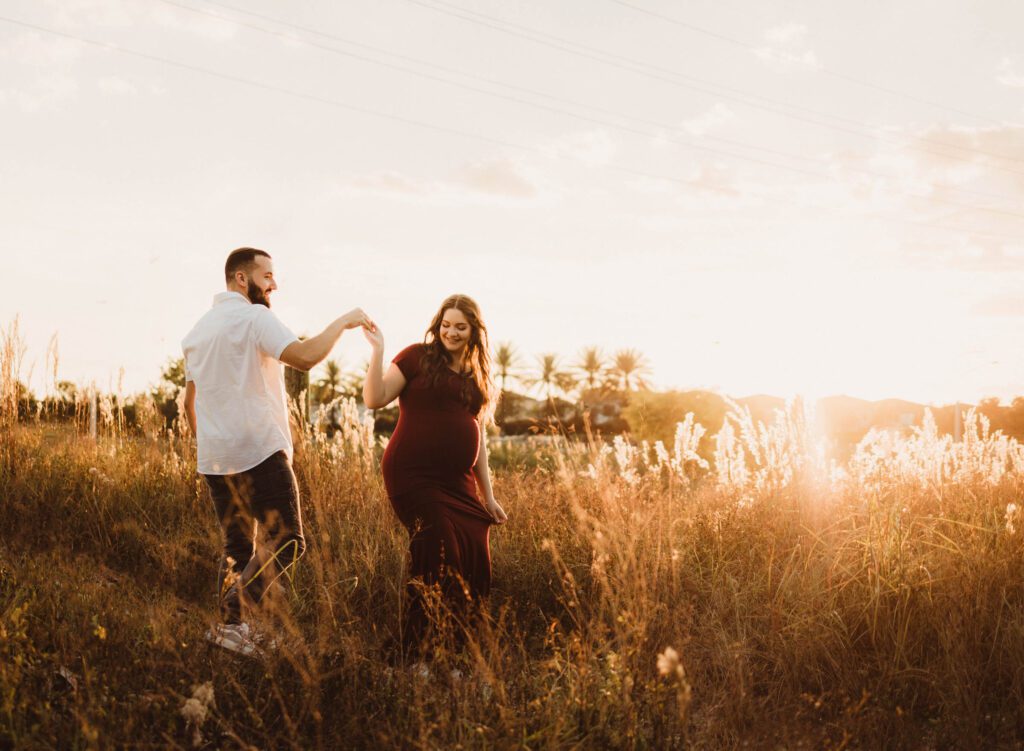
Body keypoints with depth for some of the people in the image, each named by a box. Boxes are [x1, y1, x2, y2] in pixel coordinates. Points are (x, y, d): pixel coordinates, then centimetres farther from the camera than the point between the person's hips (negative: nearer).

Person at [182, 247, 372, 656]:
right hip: (258, 452, -9)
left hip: (214, 457, 9)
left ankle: (228, 625, 13)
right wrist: (342, 322, -12)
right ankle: (232, 619, -16)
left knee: (238, 546, 15)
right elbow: (304, 356, -24)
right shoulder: (254, 317, -8)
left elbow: (190, 401, 24)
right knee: (286, 542, -7)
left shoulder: (200, 327, 19)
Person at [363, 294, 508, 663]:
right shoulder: (418, 356, 0)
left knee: (473, 563, -1)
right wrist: (378, 350, -18)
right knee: (437, 562, -13)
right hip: (414, 477, -6)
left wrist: (488, 496, 18)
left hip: (458, 483, 6)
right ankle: (423, 652, 1)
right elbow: (375, 399, -8)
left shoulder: (476, 375, 17)